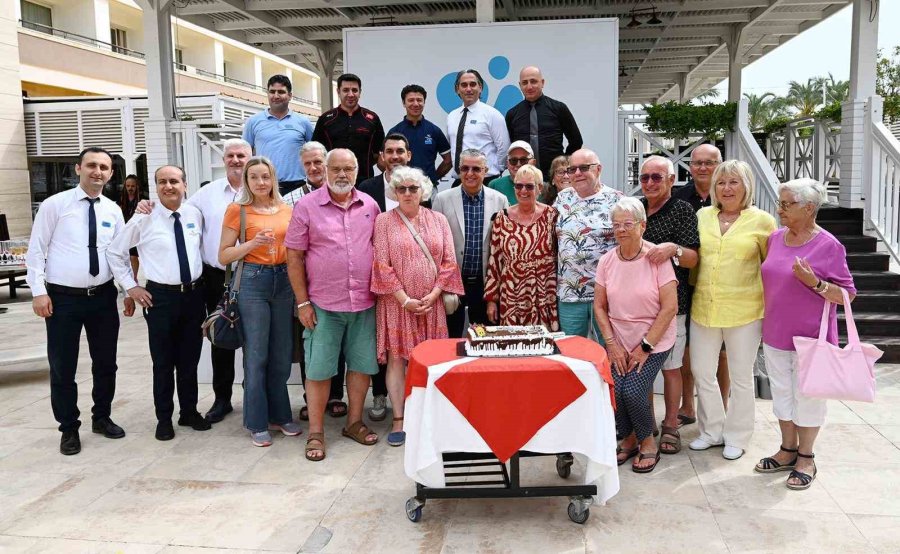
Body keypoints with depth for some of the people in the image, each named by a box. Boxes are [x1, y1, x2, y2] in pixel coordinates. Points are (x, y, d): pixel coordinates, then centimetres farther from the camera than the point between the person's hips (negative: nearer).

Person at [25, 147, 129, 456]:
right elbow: (36, 250, -5)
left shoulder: (113, 210, 6)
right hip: (63, 298, -3)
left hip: (103, 297, 4)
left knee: (106, 363, 13)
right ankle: (69, 429, 22)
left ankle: (102, 418, 32)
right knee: (62, 368, 5)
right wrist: (39, 291, -11)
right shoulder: (55, 205, -5)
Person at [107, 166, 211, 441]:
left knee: (190, 360, 13)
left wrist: (201, 275, 8)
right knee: (163, 362, 5)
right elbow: (115, 252, 2)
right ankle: (164, 418, 20)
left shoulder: (195, 215, 3)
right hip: (161, 297, -3)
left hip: (194, 294, 3)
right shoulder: (144, 219, -6)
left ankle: (189, 412, 28)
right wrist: (131, 286, -1)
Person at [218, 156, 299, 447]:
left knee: (282, 354, 11)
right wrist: (253, 243, -17)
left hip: (284, 281, 4)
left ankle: (280, 414, 25)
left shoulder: (287, 210, 9)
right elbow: (223, 256, -4)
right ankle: (257, 422, 14)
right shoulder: (237, 210, -2)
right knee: (256, 356, 2)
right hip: (252, 282, -4)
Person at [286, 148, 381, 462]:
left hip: (364, 303, 3)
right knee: (319, 369, 2)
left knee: (362, 364, 11)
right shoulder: (307, 206, -3)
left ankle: (354, 422, 28)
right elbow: (294, 256, -3)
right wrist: (303, 302, -6)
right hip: (323, 304, -3)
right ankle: (316, 433, 15)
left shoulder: (369, 205, 6)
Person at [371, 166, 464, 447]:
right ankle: (398, 420, 8)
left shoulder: (438, 220, 7)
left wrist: (432, 295, -7)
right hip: (397, 302, -2)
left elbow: (448, 262, 3)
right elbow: (382, 265, -6)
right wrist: (405, 300, -11)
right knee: (396, 359, 0)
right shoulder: (384, 221, 0)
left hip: (430, 303, 2)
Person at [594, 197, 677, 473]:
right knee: (614, 390, -17)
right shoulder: (607, 260, 0)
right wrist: (612, 344, -6)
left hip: (654, 342, -3)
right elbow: (599, 306, 4)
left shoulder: (657, 258, -12)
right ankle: (629, 439, 15)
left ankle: (648, 443, 11)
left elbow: (670, 307, -13)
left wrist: (645, 347, -14)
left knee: (633, 391, -19)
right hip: (618, 342, 3)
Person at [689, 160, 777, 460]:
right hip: (703, 309, 4)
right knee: (701, 371, 11)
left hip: (744, 311, -3)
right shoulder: (702, 216, 6)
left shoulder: (762, 220, -3)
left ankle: (736, 437, 26)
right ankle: (713, 430, 30)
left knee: (740, 376, 10)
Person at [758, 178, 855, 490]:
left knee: (807, 397, 8)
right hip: (775, 335, 5)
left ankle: (806, 458, 23)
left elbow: (847, 295, -10)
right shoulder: (775, 238, 3)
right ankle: (788, 451, 30)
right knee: (782, 392, 15)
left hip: (811, 337, -5)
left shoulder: (828, 246, -13)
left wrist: (815, 282, -26)